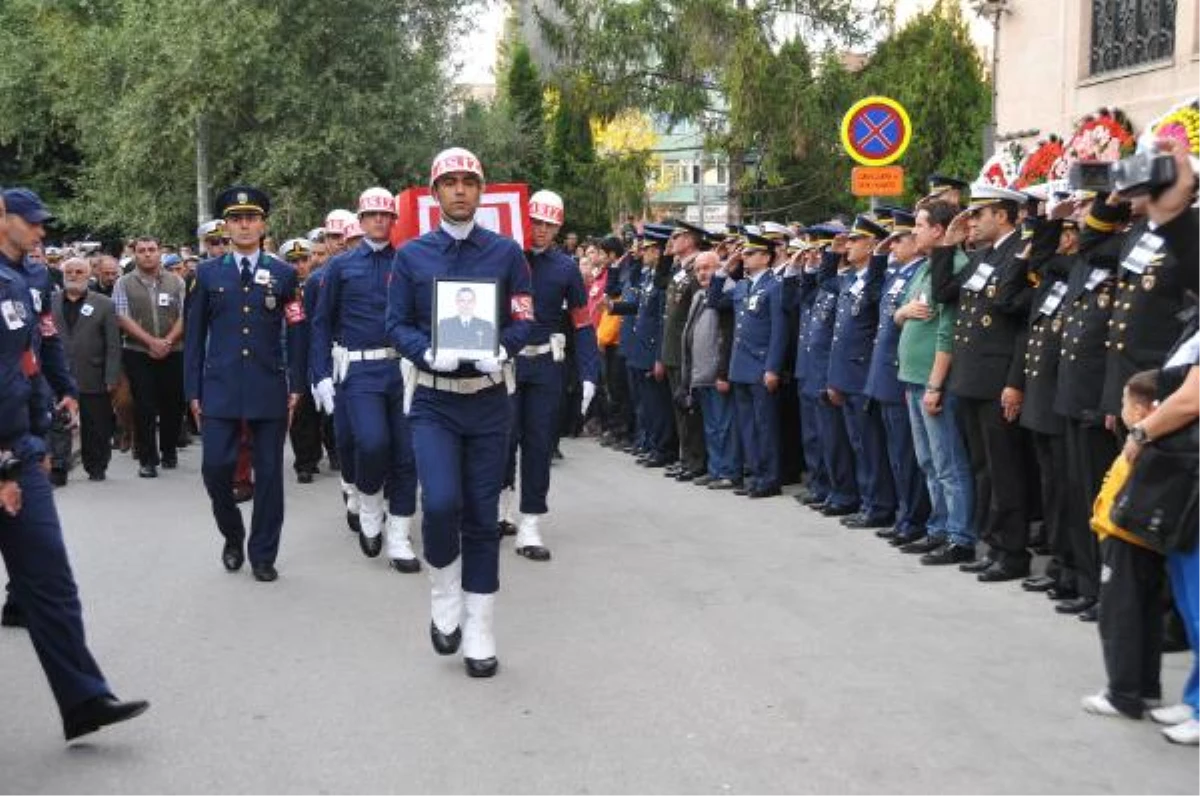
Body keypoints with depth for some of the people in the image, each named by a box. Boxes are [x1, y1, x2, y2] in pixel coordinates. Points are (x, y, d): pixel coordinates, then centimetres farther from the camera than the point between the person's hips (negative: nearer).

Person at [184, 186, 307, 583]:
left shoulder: (284, 274, 6)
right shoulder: (208, 273, 7)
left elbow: (296, 334, 6)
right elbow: (195, 336, 8)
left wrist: (296, 386, 0)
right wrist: (193, 391, 3)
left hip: (269, 389, 0)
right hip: (220, 387, 0)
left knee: (269, 472, 3)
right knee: (216, 467, -7)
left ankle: (263, 555, 15)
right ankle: (233, 536, 20)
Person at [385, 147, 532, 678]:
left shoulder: (506, 252, 3)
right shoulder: (411, 255, 3)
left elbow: (524, 319, 2)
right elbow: (397, 324, 2)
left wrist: (500, 350, -19)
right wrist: (429, 353, -18)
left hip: (488, 401, 1)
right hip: (434, 401, -1)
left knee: (482, 516, 6)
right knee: (441, 503, -19)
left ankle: (479, 634, 17)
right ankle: (445, 599, 10)